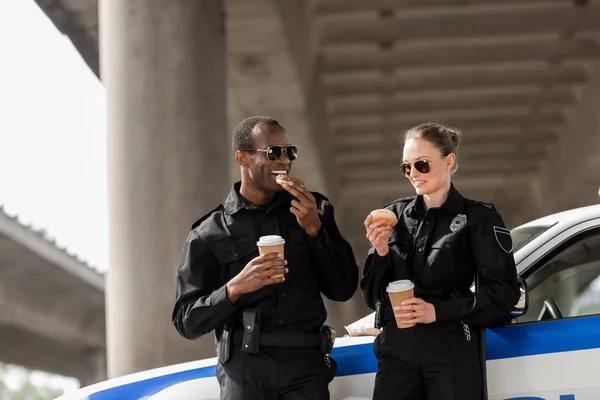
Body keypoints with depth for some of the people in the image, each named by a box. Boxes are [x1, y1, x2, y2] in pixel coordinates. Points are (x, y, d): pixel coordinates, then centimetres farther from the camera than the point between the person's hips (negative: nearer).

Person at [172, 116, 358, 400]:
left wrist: (314, 229, -7)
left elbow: (343, 290, 5)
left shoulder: (313, 210, 11)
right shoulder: (209, 234, 3)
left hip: (305, 366, 1)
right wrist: (234, 288, -16)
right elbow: (187, 322, 0)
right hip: (244, 368, -1)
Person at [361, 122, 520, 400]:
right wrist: (380, 252, -7)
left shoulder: (478, 218, -1)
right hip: (397, 349, 3)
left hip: (452, 353, -3)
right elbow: (372, 295, 11)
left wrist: (439, 311, -15)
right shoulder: (394, 215, 10)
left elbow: (504, 293, -7)